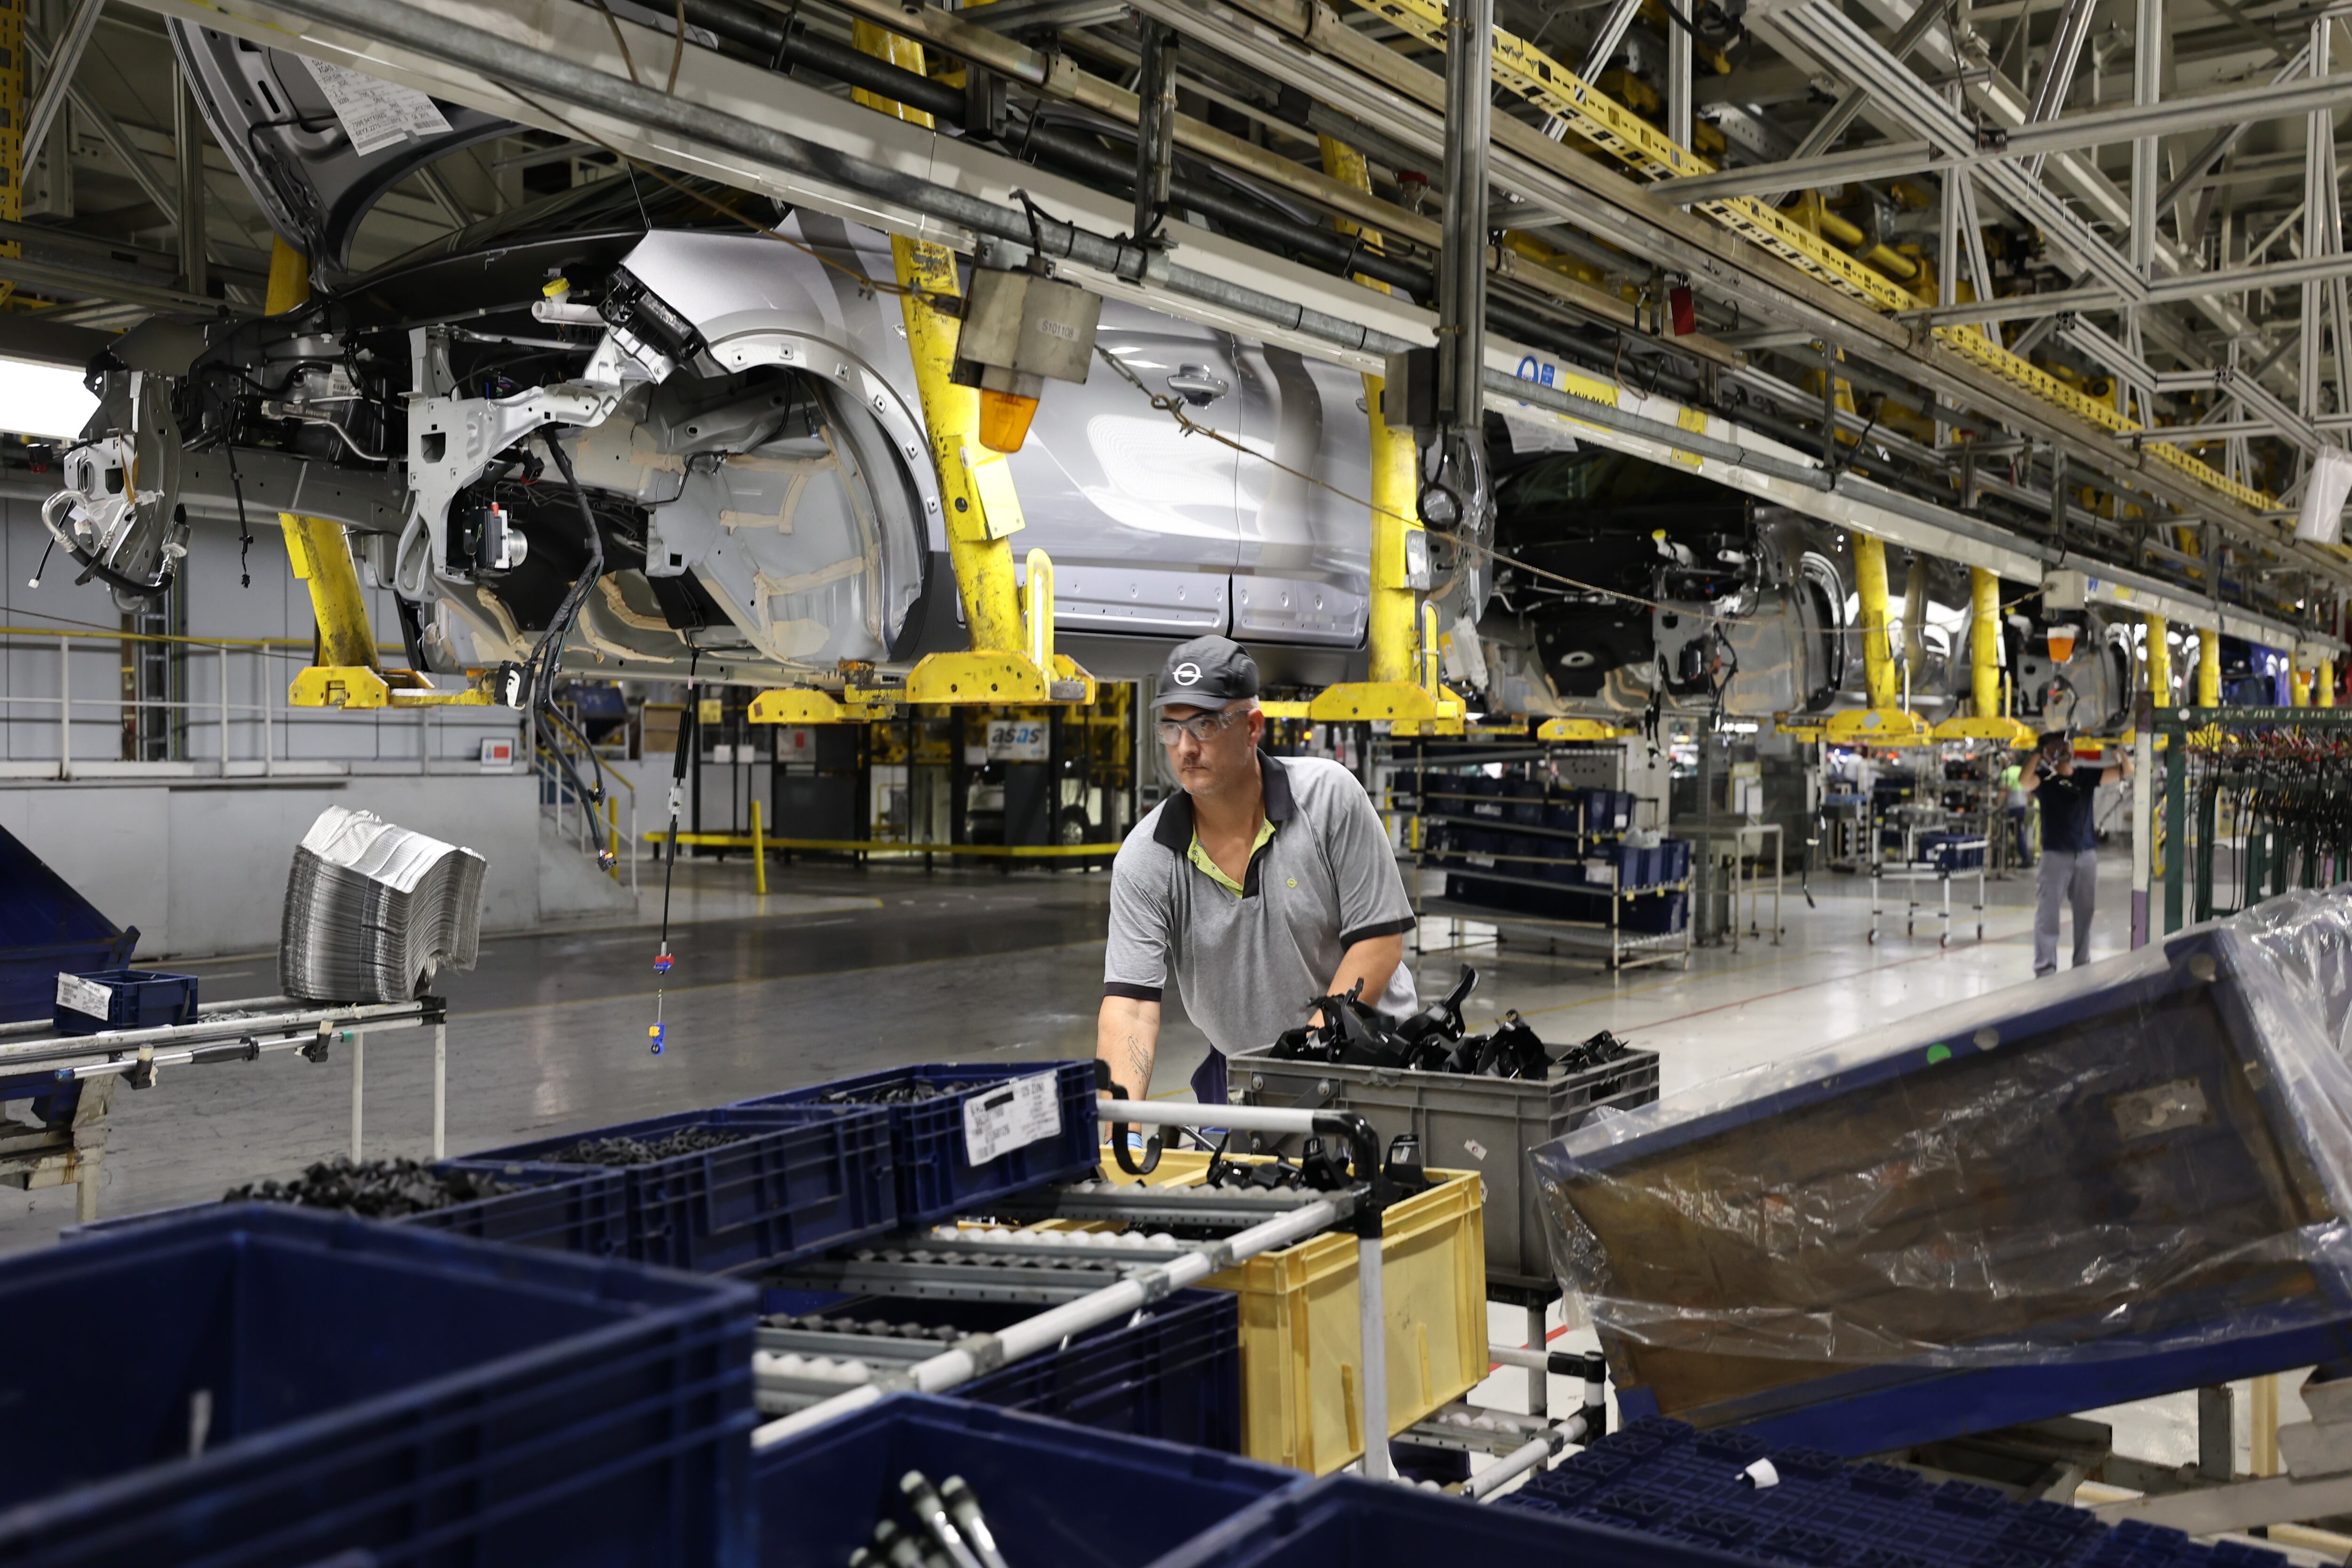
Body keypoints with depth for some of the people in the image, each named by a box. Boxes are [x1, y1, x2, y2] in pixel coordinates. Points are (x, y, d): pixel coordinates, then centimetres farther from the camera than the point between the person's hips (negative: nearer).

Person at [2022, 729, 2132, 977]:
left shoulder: (2087, 778, 11)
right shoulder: (2045, 780, 1)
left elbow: (2126, 771, 6)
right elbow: (2025, 781, -21)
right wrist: (2039, 754, -17)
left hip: (2087, 854, 4)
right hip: (2056, 855, -4)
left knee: (2085, 913, 9)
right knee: (2048, 913, -5)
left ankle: (2082, 966, 19)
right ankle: (2045, 970, -1)